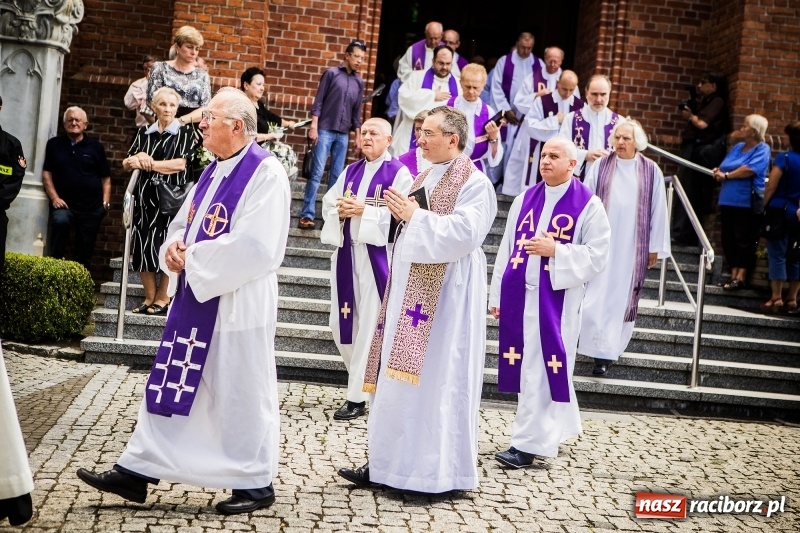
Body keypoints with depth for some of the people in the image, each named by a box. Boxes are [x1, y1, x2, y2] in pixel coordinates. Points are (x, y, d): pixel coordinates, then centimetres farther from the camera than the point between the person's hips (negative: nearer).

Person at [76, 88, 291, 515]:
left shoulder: (265, 173, -13)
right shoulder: (213, 171, 14)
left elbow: (254, 248, -22)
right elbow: (182, 223, 20)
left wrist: (192, 258, -15)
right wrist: (174, 247, -3)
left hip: (236, 305, -8)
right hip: (194, 297, 8)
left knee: (240, 392, 3)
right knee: (172, 387, 12)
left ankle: (255, 483, 18)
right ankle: (138, 469, 20)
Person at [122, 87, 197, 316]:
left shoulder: (185, 132, 1)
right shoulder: (144, 133, 14)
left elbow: (181, 163, -11)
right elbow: (126, 163, 10)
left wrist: (149, 163, -9)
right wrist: (136, 159, -13)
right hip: (144, 196, 5)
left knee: (166, 247, -5)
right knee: (142, 246, 3)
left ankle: (163, 298, 4)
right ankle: (149, 297, 12)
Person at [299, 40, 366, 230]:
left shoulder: (359, 82, 12)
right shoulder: (332, 73, 0)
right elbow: (318, 102, -3)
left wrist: (358, 136, 12)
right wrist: (313, 126, -9)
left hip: (343, 134, 4)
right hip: (325, 130, -4)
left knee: (337, 176, 3)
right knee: (317, 173, -8)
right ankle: (307, 215, -8)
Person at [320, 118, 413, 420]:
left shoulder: (398, 173, -3)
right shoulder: (350, 172, 17)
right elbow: (328, 204, 13)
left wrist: (363, 210, -19)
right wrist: (341, 211, -9)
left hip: (377, 256, -7)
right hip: (347, 253, 7)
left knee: (368, 326, -4)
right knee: (341, 323, 9)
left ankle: (357, 396, 3)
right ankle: (364, 379, 29)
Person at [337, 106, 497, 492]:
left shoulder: (474, 183, -8)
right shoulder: (424, 178, 18)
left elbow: (464, 234, -21)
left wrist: (415, 215, -17)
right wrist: (401, 212, 3)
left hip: (444, 293, -8)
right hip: (410, 287, 9)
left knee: (434, 378, -4)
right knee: (398, 377, 9)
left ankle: (440, 472, 6)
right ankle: (387, 462, 16)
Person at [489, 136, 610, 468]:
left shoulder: (588, 205, -4)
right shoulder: (524, 199, 11)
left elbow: (597, 257, -8)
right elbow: (506, 249, 12)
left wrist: (555, 250, -18)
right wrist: (496, 294, 10)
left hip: (556, 300, -5)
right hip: (518, 296, 6)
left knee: (541, 367, -4)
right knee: (526, 366, 11)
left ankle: (529, 443, 4)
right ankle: (555, 428, 29)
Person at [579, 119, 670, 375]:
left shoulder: (651, 171, -1)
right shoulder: (600, 167, -2)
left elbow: (658, 211, 2)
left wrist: (655, 247, 2)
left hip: (632, 246, 0)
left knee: (622, 296, 5)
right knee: (597, 294, -1)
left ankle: (609, 349, 12)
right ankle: (602, 349, 11)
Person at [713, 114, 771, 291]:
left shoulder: (762, 149, -4)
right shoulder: (737, 147, 18)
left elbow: (750, 170, -18)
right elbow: (724, 167, 22)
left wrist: (726, 175, -9)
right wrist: (718, 171, -2)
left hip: (748, 203, -7)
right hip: (728, 201, 8)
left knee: (744, 241, -6)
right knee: (728, 240, 6)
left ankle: (741, 277, -4)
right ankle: (734, 275, 11)